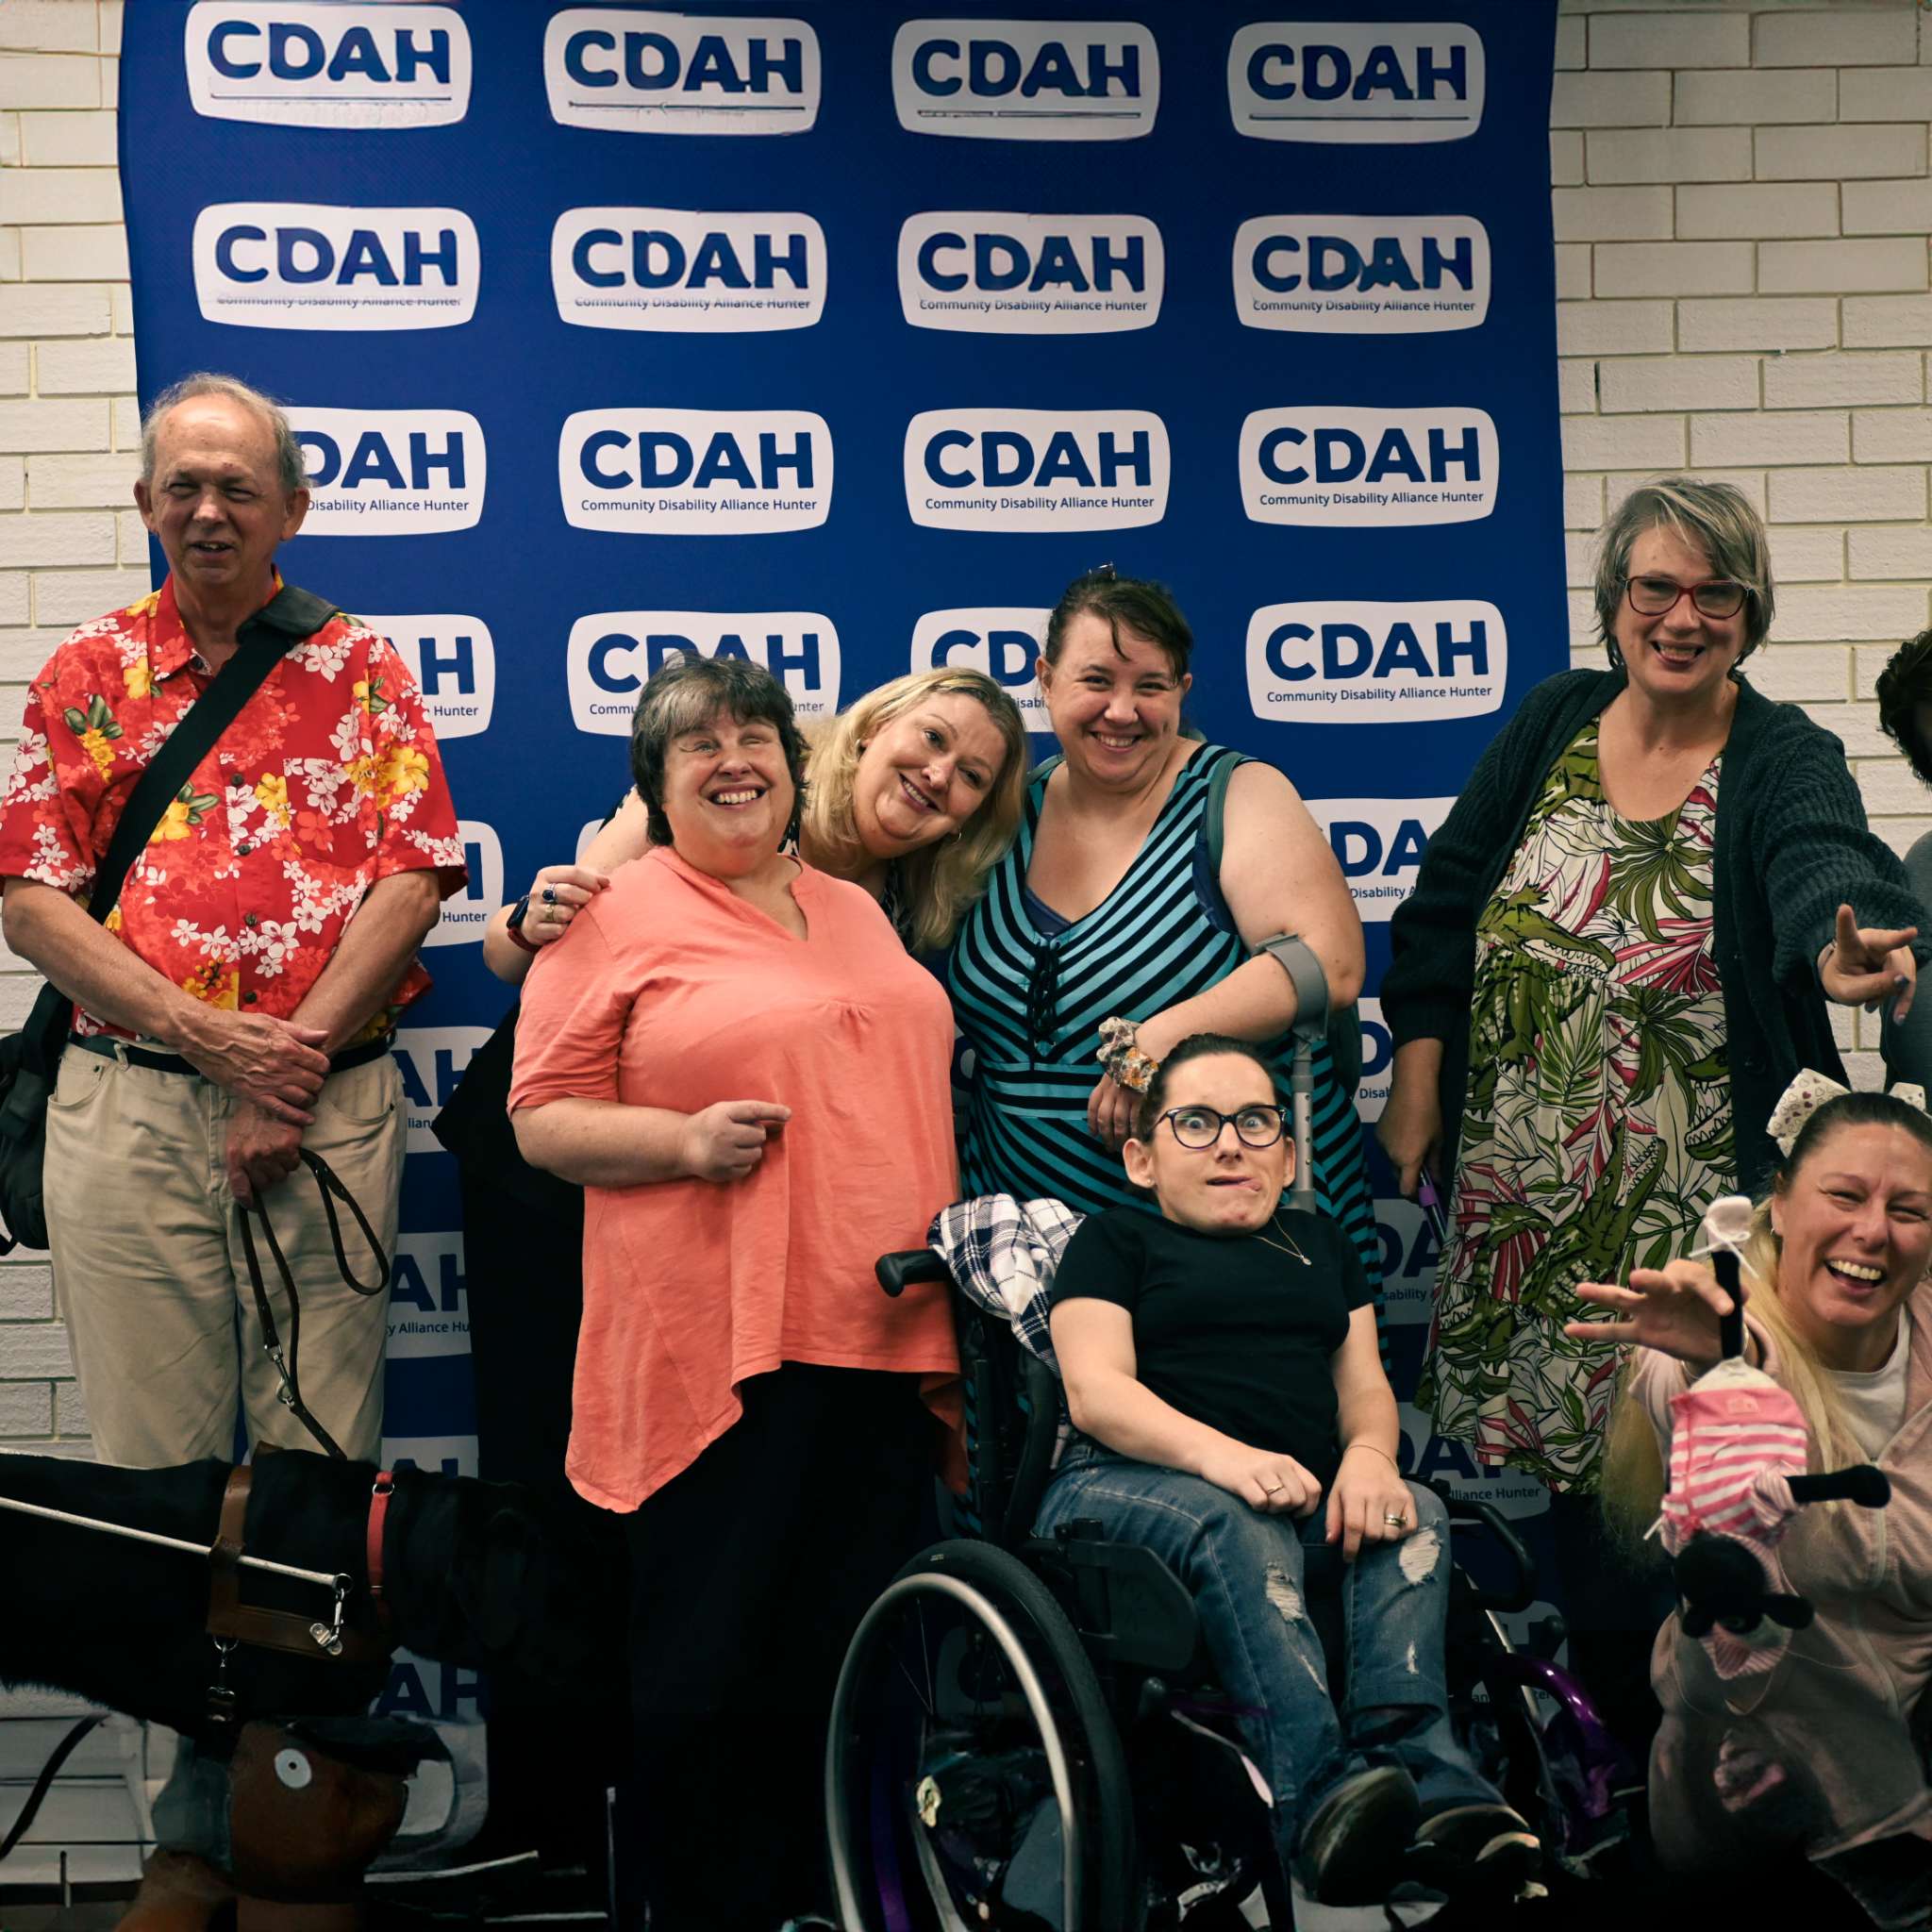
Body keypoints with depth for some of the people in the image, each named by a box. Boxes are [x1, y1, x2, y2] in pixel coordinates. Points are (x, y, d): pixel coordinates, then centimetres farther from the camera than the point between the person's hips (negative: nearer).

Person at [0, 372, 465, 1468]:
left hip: (329, 1113, -1)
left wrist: (296, 1060, -12)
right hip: (125, 1112, 1)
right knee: (150, 1464, 5)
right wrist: (205, 1034, -10)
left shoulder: (360, 669, 7)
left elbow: (410, 885, -2)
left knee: (321, 1459, 4)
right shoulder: (88, 673, 10)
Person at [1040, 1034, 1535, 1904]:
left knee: (1415, 1515, -26)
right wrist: (1221, 1454, -20)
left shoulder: (1320, 1243, 32)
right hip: (1126, 1485, -4)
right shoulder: (1114, 1240, 17)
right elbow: (1096, 1391, 0)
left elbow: (1363, 1381, 20)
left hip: (1301, 1491, 4)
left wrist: (1368, 1454, -7)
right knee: (1240, 1529, -36)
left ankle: (1417, 1768, -47)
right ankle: (1323, 1792, -56)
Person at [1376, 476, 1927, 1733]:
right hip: (1528, 1199, 4)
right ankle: (1613, 1737, 26)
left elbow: (1824, 863, -30)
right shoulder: (1555, 722, 6)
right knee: (1573, 1452, 10)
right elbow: (1445, 906, 9)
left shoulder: (1783, 760, -6)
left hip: (1700, 1212, -3)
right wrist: (1418, 1084, 3)